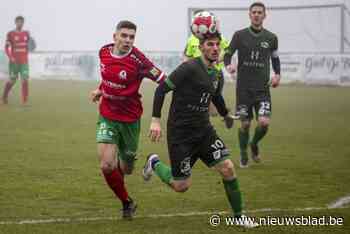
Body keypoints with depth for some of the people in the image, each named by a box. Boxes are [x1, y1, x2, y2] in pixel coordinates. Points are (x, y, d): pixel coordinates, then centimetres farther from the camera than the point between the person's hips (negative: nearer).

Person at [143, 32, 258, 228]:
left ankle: (239, 216, 6)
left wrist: (226, 114, 42)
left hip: (204, 130, 6)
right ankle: (155, 163, 29)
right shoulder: (190, 68, -18)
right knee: (181, 186, 0)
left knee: (227, 168, -7)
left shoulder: (216, 74, 6)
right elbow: (162, 89, -16)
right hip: (180, 133, -6)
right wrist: (156, 120, -21)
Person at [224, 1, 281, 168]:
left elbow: (275, 58, 19)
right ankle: (243, 155, 26)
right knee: (245, 123, 4)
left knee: (264, 122, -12)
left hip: (262, 88, 1)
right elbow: (227, 54, 1)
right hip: (243, 87, -1)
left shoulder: (271, 38, 4)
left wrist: (277, 74, 3)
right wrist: (228, 65, -20)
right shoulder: (240, 35, -2)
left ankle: (254, 144, 19)